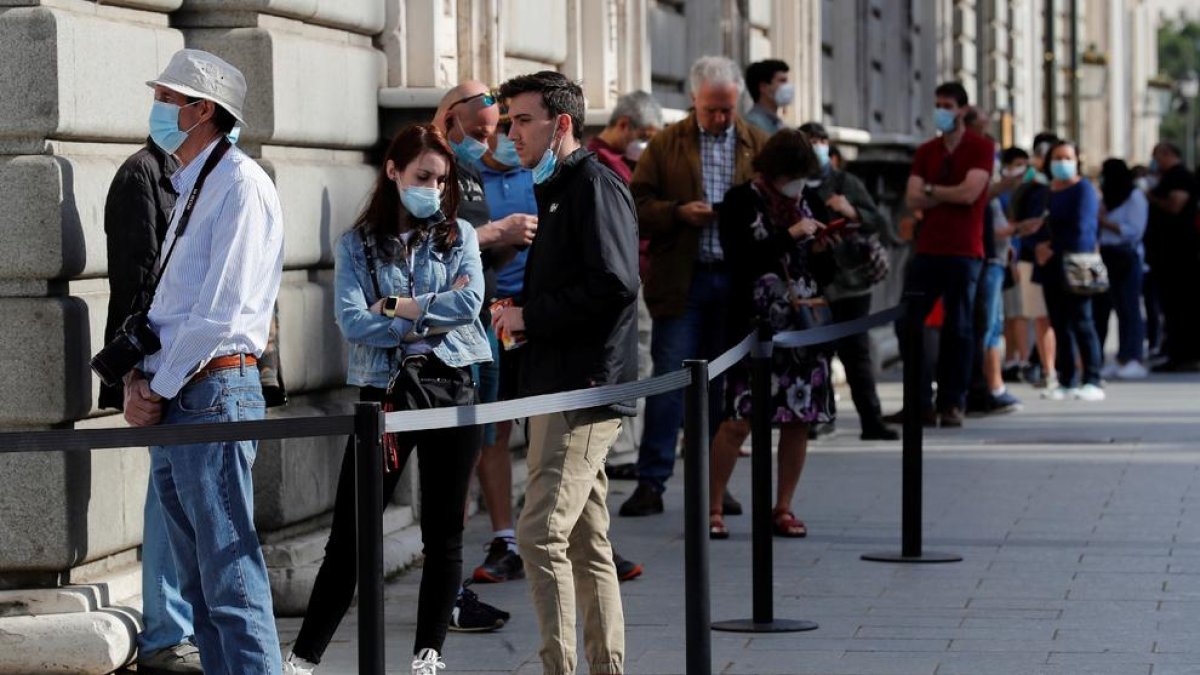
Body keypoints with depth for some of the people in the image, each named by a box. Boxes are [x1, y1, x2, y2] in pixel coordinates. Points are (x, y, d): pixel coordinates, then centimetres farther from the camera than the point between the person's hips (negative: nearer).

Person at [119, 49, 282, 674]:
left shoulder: (240, 183, -10)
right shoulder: (190, 188, 19)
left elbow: (220, 310, -17)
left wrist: (158, 389, -11)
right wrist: (139, 381, 6)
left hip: (213, 392, -10)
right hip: (170, 404, 10)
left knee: (231, 580, -10)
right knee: (198, 585, 10)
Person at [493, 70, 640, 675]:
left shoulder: (594, 185, -10)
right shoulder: (555, 190, 21)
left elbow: (615, 284, -21)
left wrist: (531, 317, -14)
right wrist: (520, 315, 9)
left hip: (584, 390, -10)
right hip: (558, 389, 10)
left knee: (541, 535, -15)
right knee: (586, 543, 11)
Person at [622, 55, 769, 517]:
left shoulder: (758, 146, 9)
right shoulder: (667, 145, 4)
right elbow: (638, 205, 1)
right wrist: (679, 213, -15)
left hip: (738, 282, 2)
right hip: (681, 282, -2)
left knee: (724, 384, 8)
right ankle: (651, 483, 1)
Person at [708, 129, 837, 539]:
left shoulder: (812, 202, 11)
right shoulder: (740, 203, -1)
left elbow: (827, 275, 15)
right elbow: (740, 259, -15)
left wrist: (823, 250, -6)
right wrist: (790, 236, -17)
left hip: (807, 325, 4)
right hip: (757, 325, -4)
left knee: (799, 421, 3)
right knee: (739, 420, -9)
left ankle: (783, 508, 14)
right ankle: (712, 507, -1)